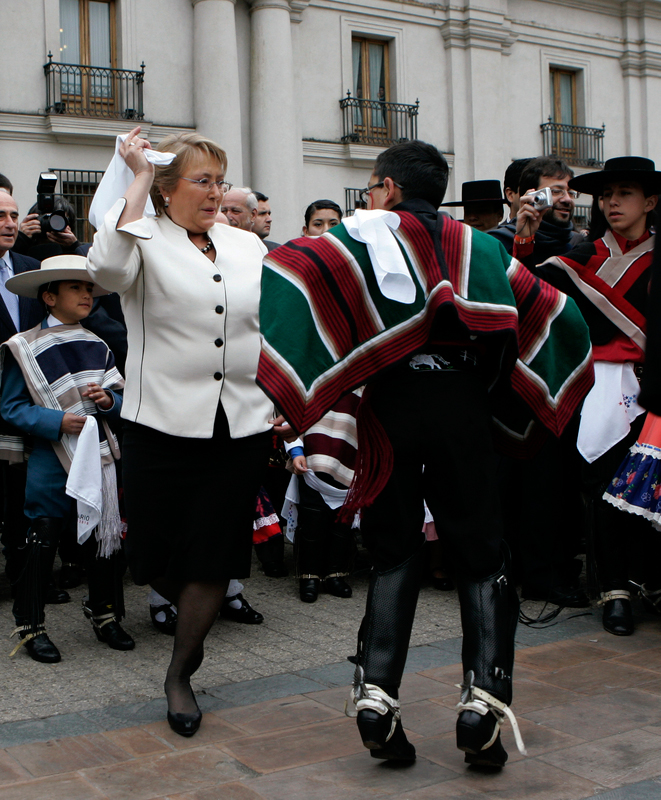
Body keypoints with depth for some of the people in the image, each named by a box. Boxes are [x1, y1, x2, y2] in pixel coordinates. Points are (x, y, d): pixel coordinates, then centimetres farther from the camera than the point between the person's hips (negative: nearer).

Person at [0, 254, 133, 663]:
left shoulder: (98, 346, 10)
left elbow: (122, 399, 14)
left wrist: (108, 401, -9)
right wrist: (57, 421, -20)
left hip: (98, 456, 5)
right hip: (52, 460, -5)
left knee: (105, 535, 10)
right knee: (42, 540, 0)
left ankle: (105, 614, 27)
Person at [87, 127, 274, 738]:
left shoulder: (247, 245, 12)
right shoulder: (147, 241, -1)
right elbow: (107, 268, -25)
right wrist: (138, 182, -16)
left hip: (241, 425, 3)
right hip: (165, 423, -3)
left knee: (214, 559, 3)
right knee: (157, 555, 5)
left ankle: (180, 675, 21)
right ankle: (190, 616, 39)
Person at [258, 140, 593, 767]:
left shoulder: (364, 234, 5)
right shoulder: (480, 247, 15)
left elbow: (287, 270, -10)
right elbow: (554, 311, 19)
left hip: (392, 401, -1)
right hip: (463, 403, 1)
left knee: (394, 555, 9)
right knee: (481, 556, 8)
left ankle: (376, 697, -1)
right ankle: (482, 698, -4)